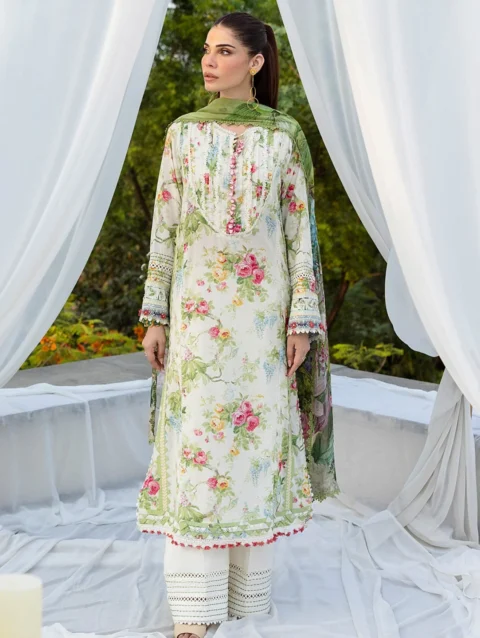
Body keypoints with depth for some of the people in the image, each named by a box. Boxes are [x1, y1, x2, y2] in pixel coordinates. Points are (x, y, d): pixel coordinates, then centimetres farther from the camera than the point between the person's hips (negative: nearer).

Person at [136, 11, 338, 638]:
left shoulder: (285, 134, 3)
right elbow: (164, 227, 6)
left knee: (258, 439, 3)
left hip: (263, 307, 0)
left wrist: (303, 322, -5)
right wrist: (155, 316, 0)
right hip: (199, 306, 1)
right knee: (195, 443, -5)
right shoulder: (183, 132, 6)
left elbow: (300, 230, 1)